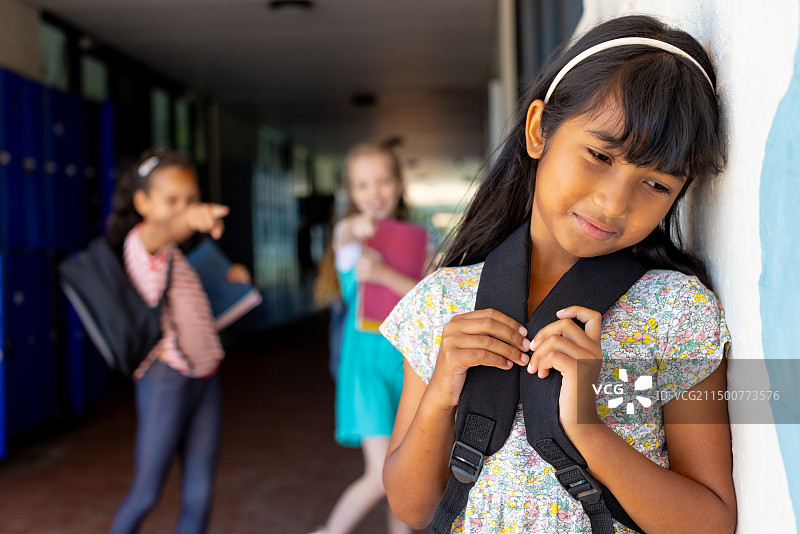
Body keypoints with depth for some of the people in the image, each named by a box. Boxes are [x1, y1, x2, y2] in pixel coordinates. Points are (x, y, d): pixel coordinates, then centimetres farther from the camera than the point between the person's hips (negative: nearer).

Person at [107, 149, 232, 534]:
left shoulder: (175, 255, 18)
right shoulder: (139, 242, -9)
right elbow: (158, 231, -34)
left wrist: (226, 282, 11)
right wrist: (190, 219, -56)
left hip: (205, 375, 8)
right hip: (167, 376, -7)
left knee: (199, 494, 7)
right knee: (146, 493, 2)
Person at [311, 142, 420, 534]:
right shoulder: (349, 231, -2)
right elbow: (346, 236, -29)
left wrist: (383, 274, -25)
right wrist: (356, 229, -53)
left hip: (408, 358, 4)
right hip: (367, 357, -4)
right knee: (383, 475, -12)